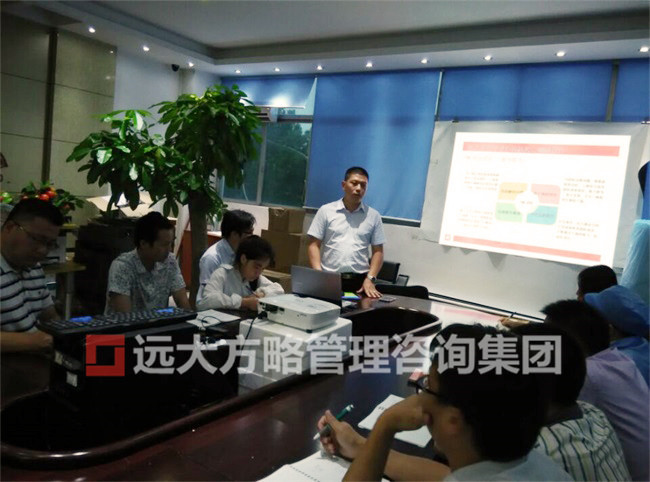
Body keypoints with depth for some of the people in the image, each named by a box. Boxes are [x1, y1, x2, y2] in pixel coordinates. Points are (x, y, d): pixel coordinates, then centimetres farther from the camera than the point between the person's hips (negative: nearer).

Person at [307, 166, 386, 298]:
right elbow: (314, 245, 4)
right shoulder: (326, 211, 6)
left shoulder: (373, 216, 9)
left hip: (360, 280, 1)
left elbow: (378, 251, 10)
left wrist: (370, 279, -2)